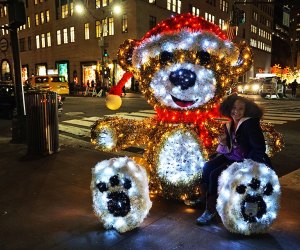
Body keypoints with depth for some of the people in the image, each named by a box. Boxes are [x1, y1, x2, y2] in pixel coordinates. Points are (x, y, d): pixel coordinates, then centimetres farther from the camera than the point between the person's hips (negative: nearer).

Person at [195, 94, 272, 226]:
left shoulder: (250, 124, -16)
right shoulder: (229, 125, 6)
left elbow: (260, 149, -19)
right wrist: (223, 143, -11)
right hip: (232, 158, 8)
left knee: (215, 174, -20)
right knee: (208, 167, -12)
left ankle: (211, 211, -5)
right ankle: (205, 199, -2)